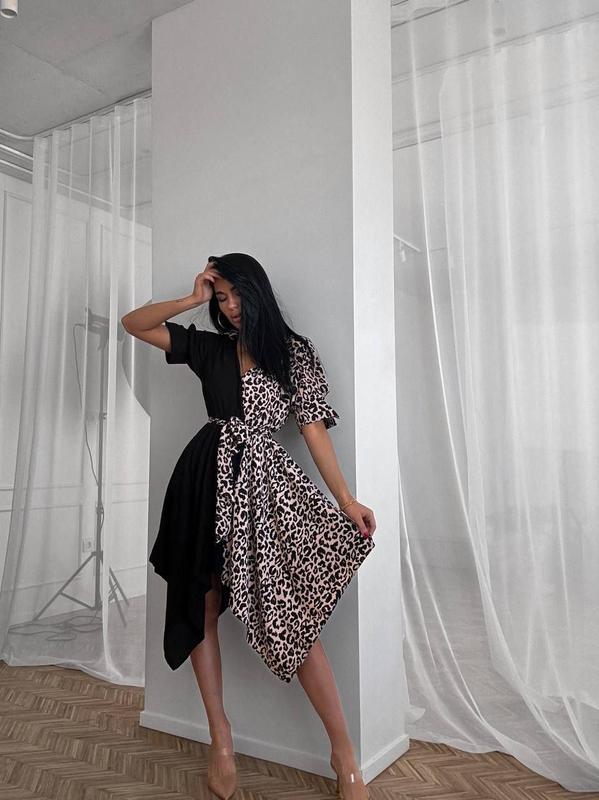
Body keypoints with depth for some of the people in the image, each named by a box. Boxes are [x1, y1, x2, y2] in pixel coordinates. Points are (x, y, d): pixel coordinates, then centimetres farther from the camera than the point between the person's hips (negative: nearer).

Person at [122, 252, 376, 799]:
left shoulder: (296, 352, 4)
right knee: (201, 604, 6)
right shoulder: (209, 347, 11)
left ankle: (344, 753, 2)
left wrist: (346, 499, -9)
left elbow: (313, 426, -2)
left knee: (292, 614, -9)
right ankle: (220, 737, 21)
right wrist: (192, 300, 3)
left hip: (263, 479, -3)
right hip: (206, 478, 4)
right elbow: (133, 324, 13)